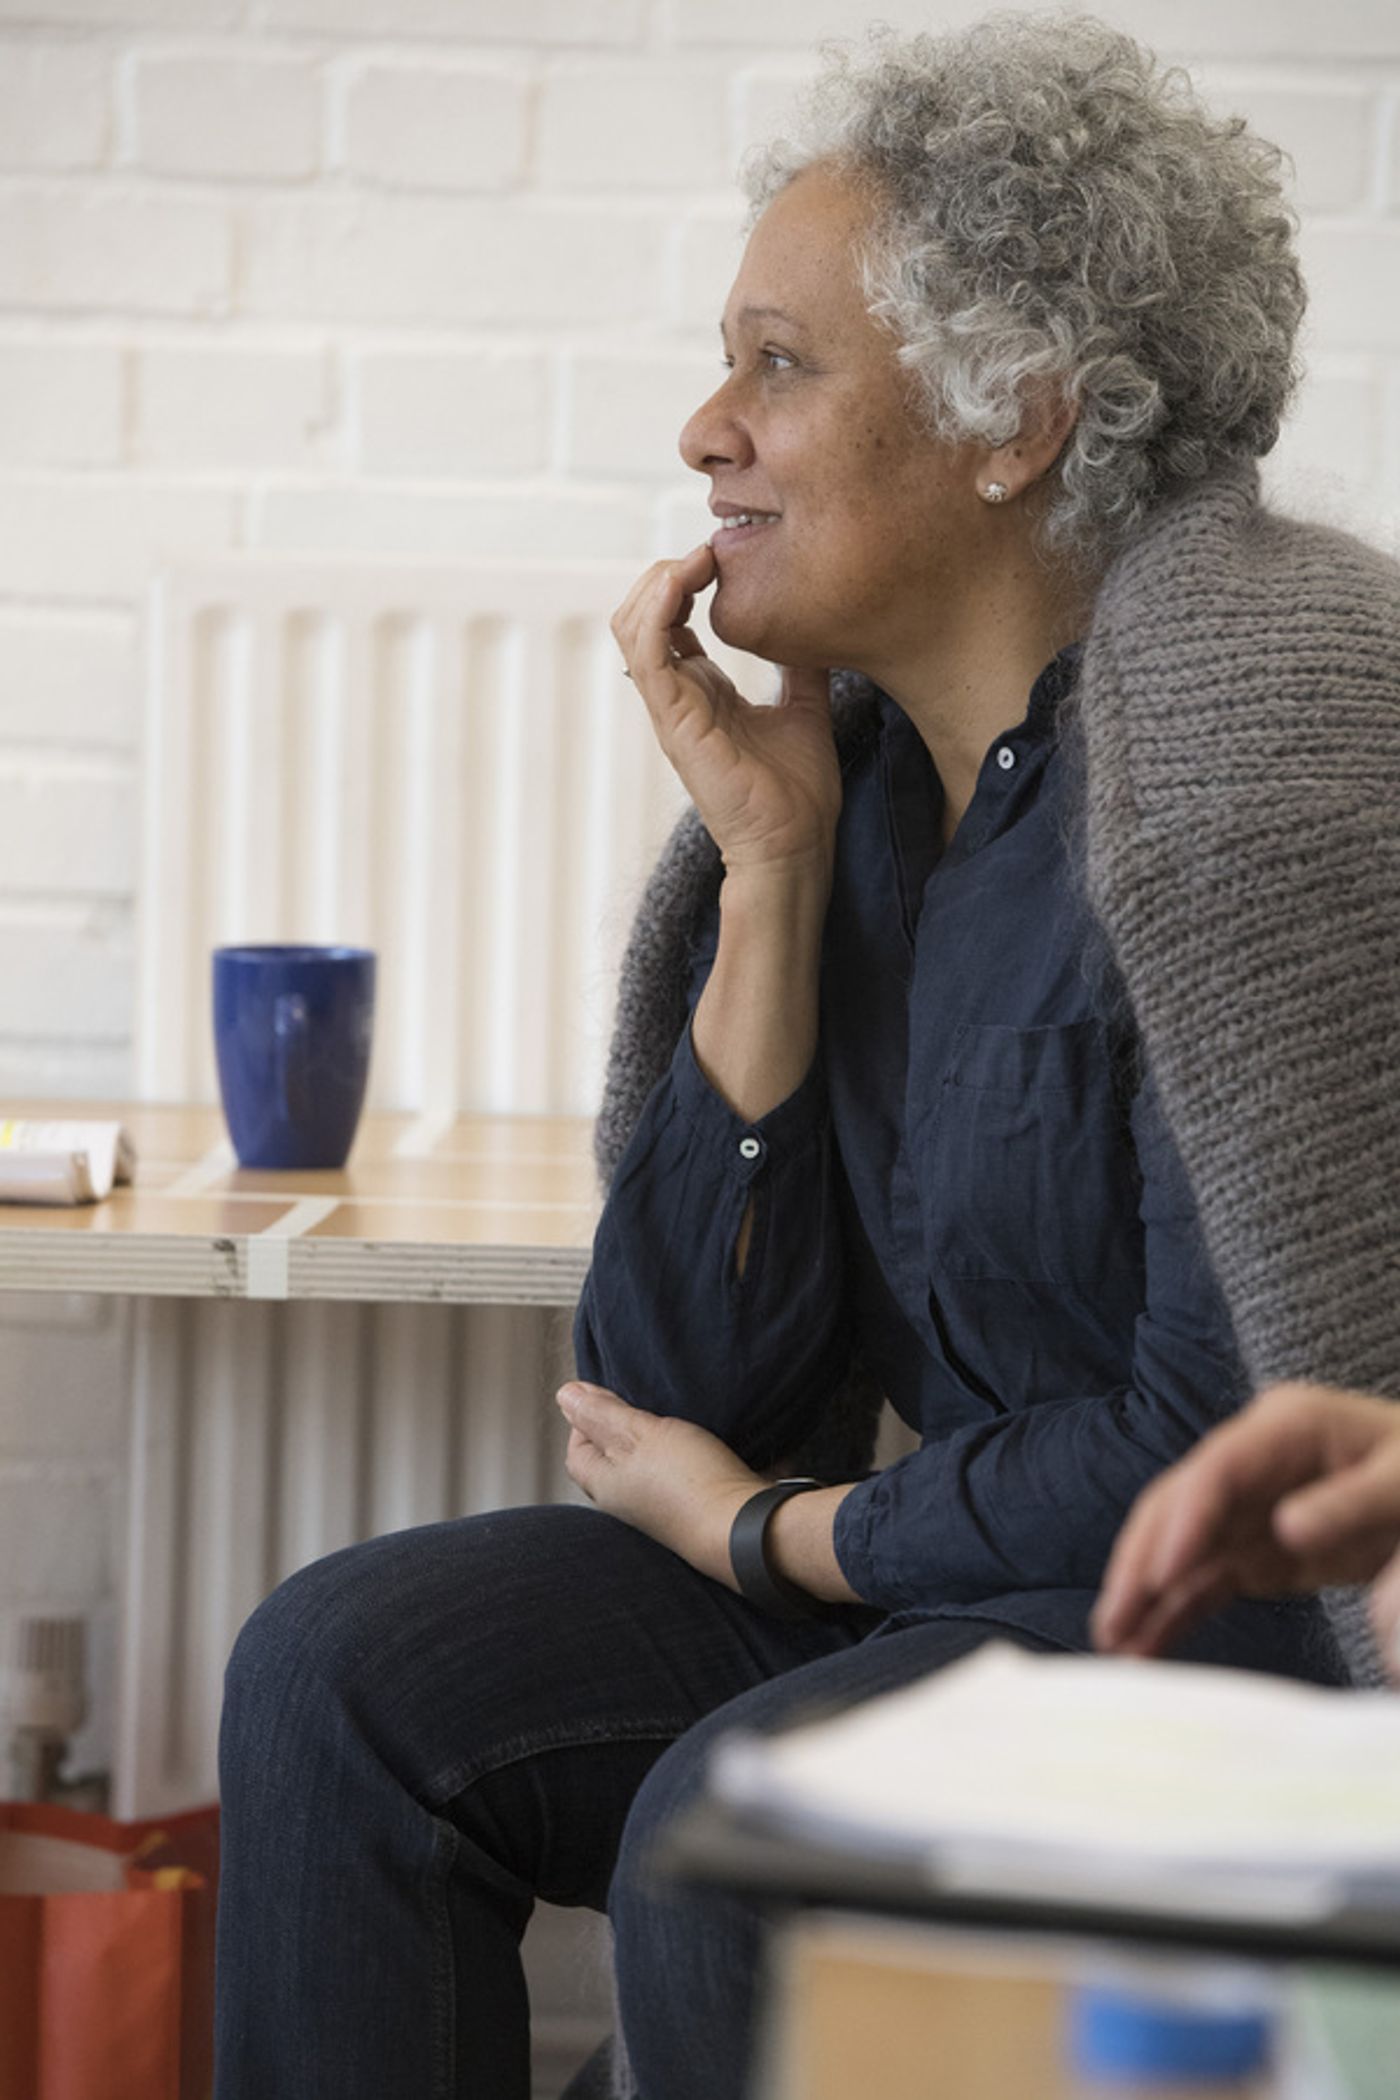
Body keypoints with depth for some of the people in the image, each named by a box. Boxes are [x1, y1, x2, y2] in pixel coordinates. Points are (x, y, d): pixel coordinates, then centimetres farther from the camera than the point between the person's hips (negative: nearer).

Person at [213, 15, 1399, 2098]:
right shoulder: (851, 760, 4)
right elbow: (688, 1384, 2)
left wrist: (776, 1534, -7)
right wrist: (768, 867, -6)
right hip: (968, 1587, 7)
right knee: (349, 1670, -7)